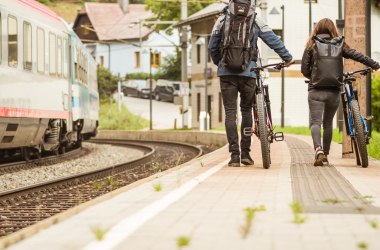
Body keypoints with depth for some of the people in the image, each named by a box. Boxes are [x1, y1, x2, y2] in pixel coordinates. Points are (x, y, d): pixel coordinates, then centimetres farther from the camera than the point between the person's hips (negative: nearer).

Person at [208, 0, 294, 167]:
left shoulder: (222, 19, 5)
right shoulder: (256, 21, 2)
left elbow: (212, 47, 10)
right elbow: (274, 41, 6)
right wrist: (287, 58, 20)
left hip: (226, 72, 0)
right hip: (248, 72, 0)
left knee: (230, 112, 2)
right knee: (246, 110, 14)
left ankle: (234, 155, -5)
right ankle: (245, 153, 13)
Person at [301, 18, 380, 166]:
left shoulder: (312, 45, 3)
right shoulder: (340, 45, 6)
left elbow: (304, 69, 1)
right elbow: (358, 56, 1)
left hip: (316, 91, -2)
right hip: (334, 91, 2)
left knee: (316, 122, -5)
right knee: (328, 123, 17)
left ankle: (318, 150, -28)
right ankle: (325, 154, 22)